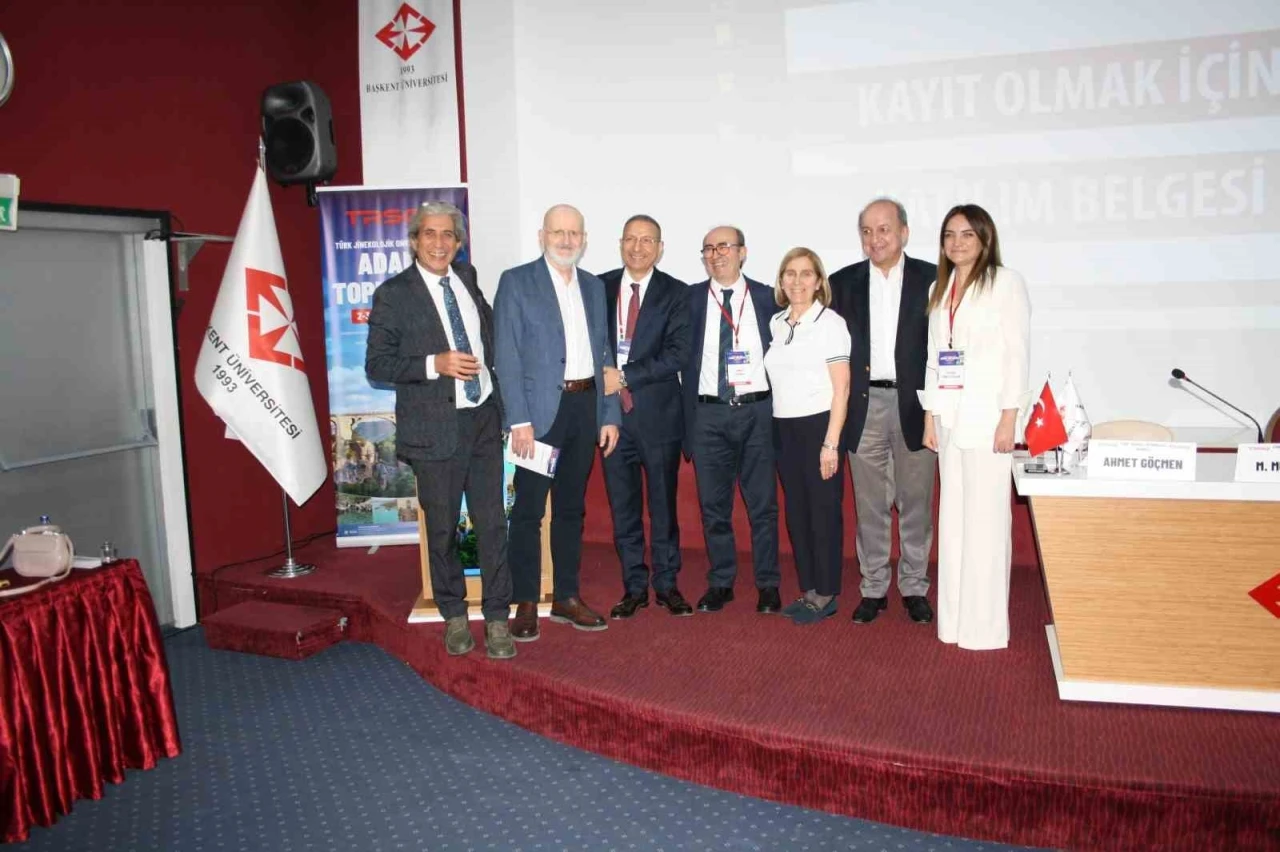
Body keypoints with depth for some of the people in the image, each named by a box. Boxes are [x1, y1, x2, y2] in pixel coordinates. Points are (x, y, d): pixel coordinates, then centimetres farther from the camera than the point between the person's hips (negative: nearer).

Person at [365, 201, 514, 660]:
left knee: (492, 522, 3)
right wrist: (434, 364, -20)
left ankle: (496, 619, 14)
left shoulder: (467, 278, 11)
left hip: (483, 418, 4)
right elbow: (376, 365, -8)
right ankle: (454, 616, 26)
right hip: (435, 427, -3)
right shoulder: (393, 294, -4)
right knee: (442, 527, 8)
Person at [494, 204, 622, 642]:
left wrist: (610, 414, 7)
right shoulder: (516, 282, -2)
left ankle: (567, 597, 23)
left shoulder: (594, 287, 14)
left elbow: (604, 354, 14)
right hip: (539, 409, -5)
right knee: (528, 510, 0)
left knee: (572, 507, 13)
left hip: (585, 406, 5)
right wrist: (519, 419, -15)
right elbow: (506, 356, -8)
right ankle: (525, 604, 11)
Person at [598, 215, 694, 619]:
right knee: (623, 506, 9)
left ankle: (666, 584, 21)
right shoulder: (599, 287, 8)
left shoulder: (676, 293, 0)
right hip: (612, 411, 2)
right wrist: (599, 375, -10)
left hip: (658, 413, -2)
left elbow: (678, 353, -10)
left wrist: (624, 376, -15)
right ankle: (634, 586, 21)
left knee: (663, 504, 7)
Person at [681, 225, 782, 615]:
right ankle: (720, 583, 22)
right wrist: (687, 419, -3)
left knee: (763, 503, 5)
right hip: (709, 412, 1)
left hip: (756, 411, 0)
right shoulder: (691, 299, 5)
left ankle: (767, 585, 19)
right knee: (713, 505, 8)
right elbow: (685, 357, 3)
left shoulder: (766, 297, 5)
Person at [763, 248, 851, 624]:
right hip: (784, 428, 6)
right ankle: (808, 591, 23)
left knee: (824, 511, 2)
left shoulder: (830, 322, -7)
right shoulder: (775, 323, 10)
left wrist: (831, 443, -15)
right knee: (796, 511, 11)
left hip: (819, 425, -6)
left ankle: (826, 596, 14)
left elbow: (841, 388, -10)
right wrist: (776, 431, 6)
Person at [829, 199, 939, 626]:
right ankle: (874, 588, 20)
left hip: (914, 405, -1)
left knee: (915, 503, 8)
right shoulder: (843, 282, 7)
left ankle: (915, 587, 22)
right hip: (864, 406, 1)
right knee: (870, 506, 9)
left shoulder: (930, 278, 3)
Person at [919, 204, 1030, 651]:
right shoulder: (940, 288, 16)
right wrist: (930, 416, 11)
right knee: (952, 518, 9)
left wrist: (1009, 417, -14)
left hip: (987, 416, -6)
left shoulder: (1006, 282, -2)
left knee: (985, 520, -4)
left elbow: (1017, 351, -8)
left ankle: (984, 626, 6)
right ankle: (954, 619, 18)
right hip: (949, 417, 6)